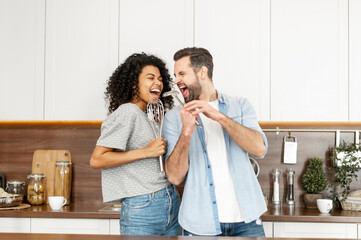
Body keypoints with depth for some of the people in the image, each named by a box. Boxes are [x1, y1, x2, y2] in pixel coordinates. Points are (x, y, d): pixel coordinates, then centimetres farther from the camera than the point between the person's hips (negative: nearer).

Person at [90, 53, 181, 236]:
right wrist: (146, 152, -18)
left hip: (172, 204, 9)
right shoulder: (128, 112, -11)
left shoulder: (149, 117, 16)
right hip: (142, 208, -8)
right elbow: (96, 160, -18)